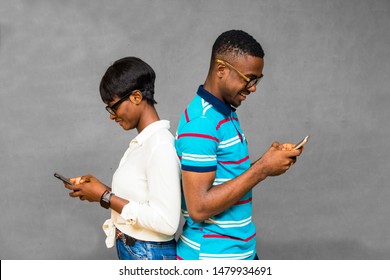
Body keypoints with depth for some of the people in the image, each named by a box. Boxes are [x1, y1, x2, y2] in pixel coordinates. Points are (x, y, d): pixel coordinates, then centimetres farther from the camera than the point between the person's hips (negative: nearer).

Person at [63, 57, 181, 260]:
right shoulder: (142, 142, 7)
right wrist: (101, 193, -2)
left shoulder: (160, 146, -22)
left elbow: (166, 221, -26)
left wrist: (106, 197, -19)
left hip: (149, 257, -9)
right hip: (131, 252, 9)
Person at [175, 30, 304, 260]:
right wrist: (262, 169, -22)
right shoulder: (201, 122, -21)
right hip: (211, 257, -9)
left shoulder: (226, 113, 6)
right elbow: (199, 207, -25)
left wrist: (267, 162, -1)